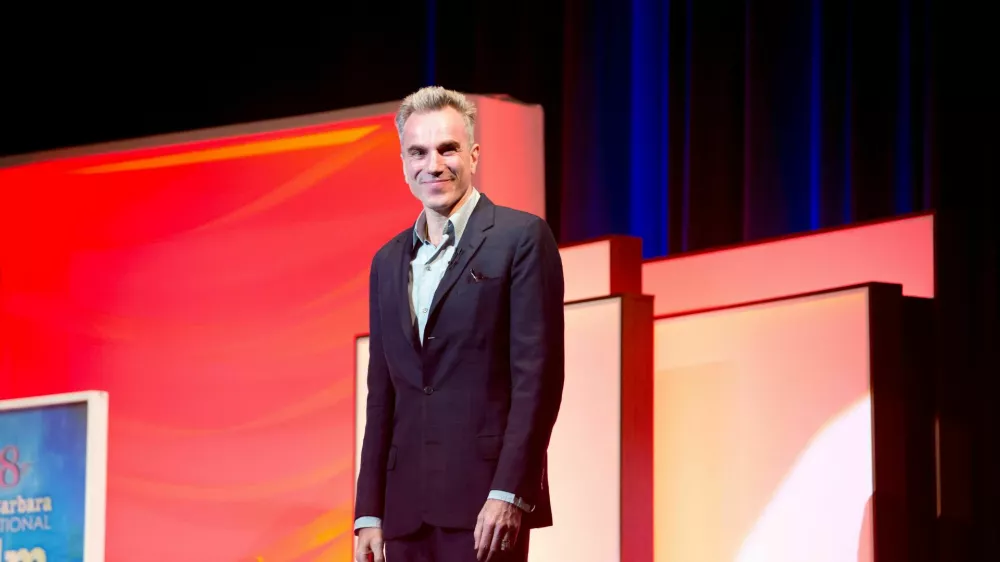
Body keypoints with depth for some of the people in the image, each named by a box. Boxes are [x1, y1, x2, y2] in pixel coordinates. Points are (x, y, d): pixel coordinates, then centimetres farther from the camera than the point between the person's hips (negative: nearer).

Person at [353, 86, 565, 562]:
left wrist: (508, 493, -15)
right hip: (407, 507, 6)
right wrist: (369, 512, 11)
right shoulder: (388, 262, 18)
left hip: (486, 501, -6)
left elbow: (538, 375, -8)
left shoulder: (521, 238, 0)